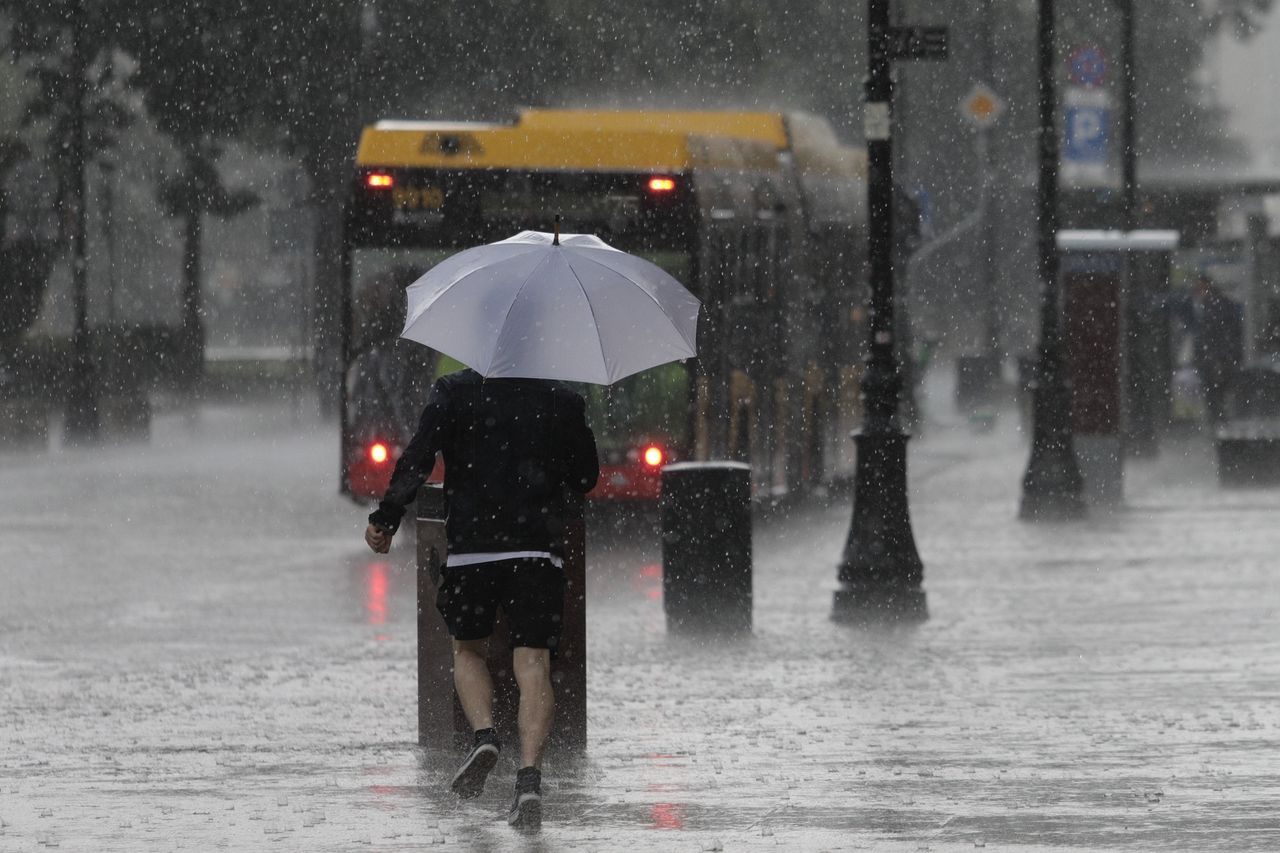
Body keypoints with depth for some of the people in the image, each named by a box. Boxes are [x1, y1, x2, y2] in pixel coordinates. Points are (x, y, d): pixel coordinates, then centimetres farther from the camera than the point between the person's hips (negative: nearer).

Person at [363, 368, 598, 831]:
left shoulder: (455, 391, 0)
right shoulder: (562, 400, 5)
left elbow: (418, 458, -9)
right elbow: (587, 477, 14)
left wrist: (385, 519, -1)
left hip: (471, 545, -1)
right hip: (538, 547, 1)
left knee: (467, 648, 21)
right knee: (532, 663, -1)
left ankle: (483, 734, -4)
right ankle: (529, 775, -17)